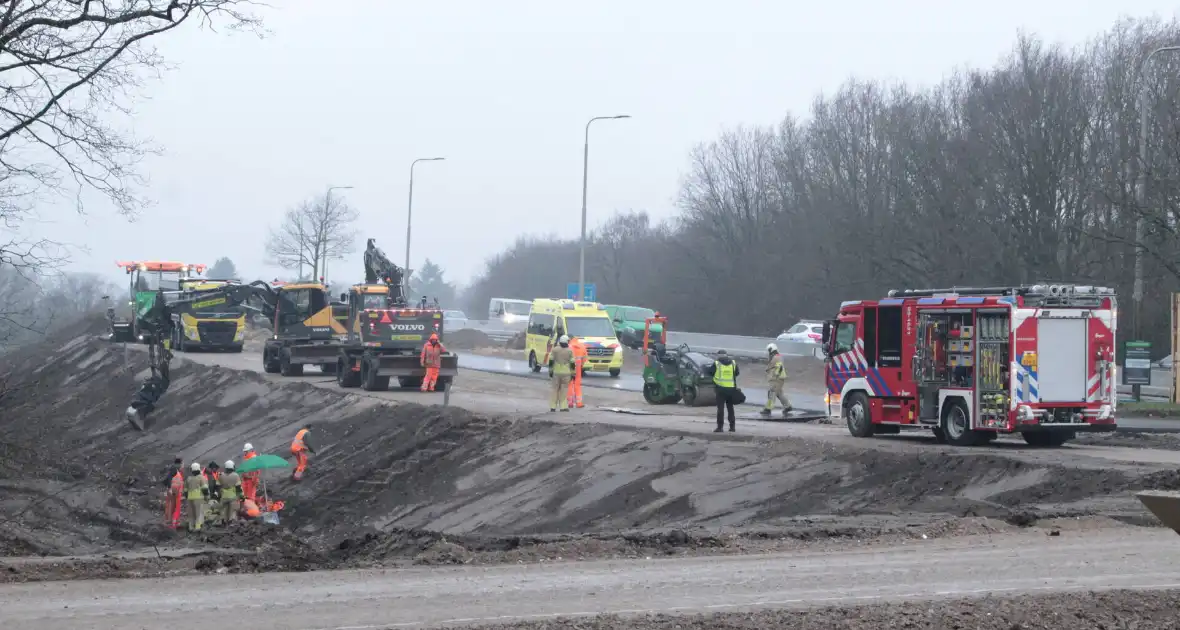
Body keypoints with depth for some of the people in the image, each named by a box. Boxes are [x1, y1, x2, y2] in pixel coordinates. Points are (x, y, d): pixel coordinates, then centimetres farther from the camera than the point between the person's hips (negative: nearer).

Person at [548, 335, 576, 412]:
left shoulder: (555, 350, 0)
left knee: (555, 389, 8)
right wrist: (573, 373, 3)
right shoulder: (570, 351, -3)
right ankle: (564, 406, -2)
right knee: (564, 390, 3)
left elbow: (551, 361, -1)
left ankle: (553, 406, 6)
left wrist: (550, 371, 7)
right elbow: (572, 363, -4)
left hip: (556, 372, 1)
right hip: (566, 373, -1)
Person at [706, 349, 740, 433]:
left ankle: (720, 426, -7)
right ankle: (732, 426, 15)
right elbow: (737, 373, 15)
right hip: (731, 388, 4)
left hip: (721, 388, -4)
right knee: (730, 407, 15)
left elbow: (710, 372, 3)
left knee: (720, 408, -1)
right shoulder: (733, 363, 5)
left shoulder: (716, 364, -6)